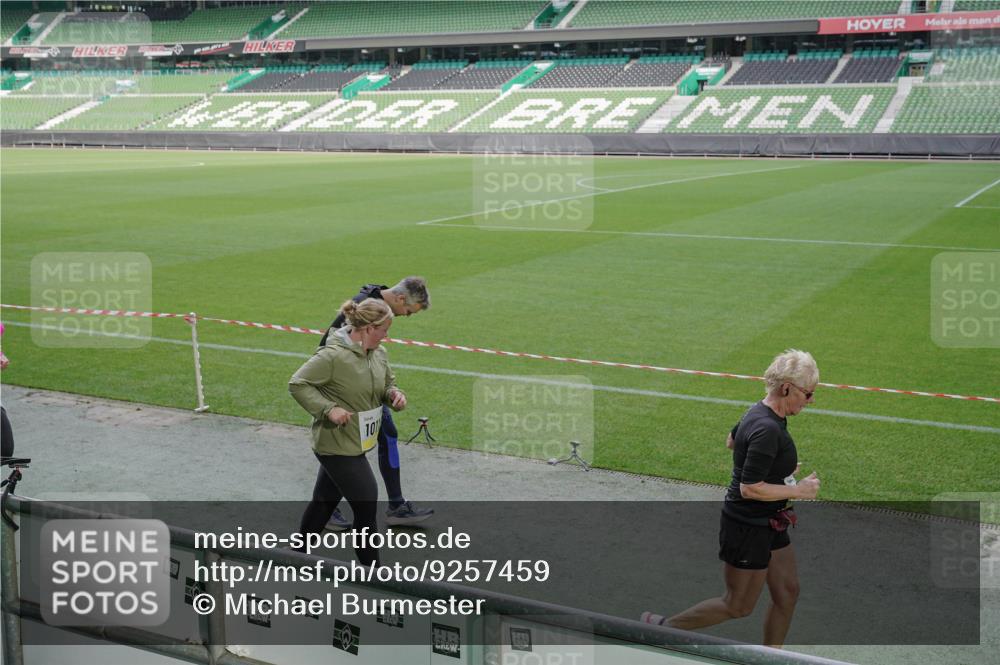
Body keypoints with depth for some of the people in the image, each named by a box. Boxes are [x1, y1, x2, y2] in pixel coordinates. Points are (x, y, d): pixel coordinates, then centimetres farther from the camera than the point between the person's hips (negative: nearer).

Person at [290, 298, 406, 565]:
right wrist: (328, 409, -25)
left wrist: (394, 394, -4)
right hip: (338, 445, -8)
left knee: (324, 501, 22)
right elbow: (297, 384, -17)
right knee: (366, 506, -4)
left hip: (356, 442, 8)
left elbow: (387, 383, 18)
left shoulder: (378, 353, 3)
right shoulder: (333, 355, -22)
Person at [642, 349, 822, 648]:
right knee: (738, 606, 6)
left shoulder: (759, 411, 2)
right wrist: (798, 491, -18)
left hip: (769, 524, 10)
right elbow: (750, 489, -29)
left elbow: (733, 440, 22)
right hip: (747, 528, -10)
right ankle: (662, 626, 20)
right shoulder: (767, 429, -29)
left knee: (787, 592, 14)